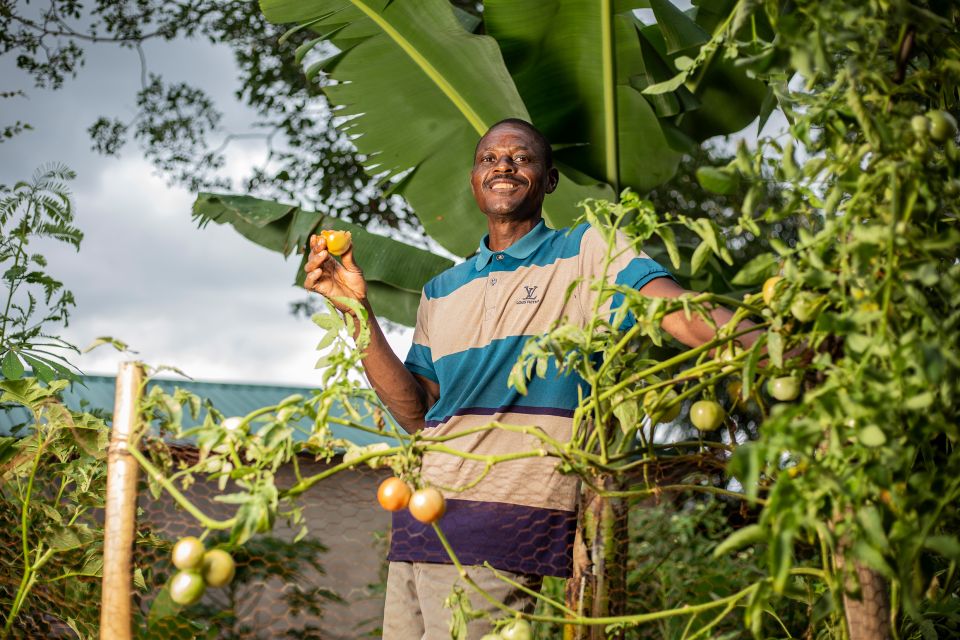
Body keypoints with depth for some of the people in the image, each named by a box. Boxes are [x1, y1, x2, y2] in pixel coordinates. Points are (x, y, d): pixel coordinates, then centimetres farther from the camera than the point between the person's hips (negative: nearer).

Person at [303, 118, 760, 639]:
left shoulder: (585, 252, 3)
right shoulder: (441, 292, 18)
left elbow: (674, 308, -14)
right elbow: (417, 414, 11)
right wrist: (358, 311, 4)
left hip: (505, 525, -6)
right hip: (420, 519, 6)